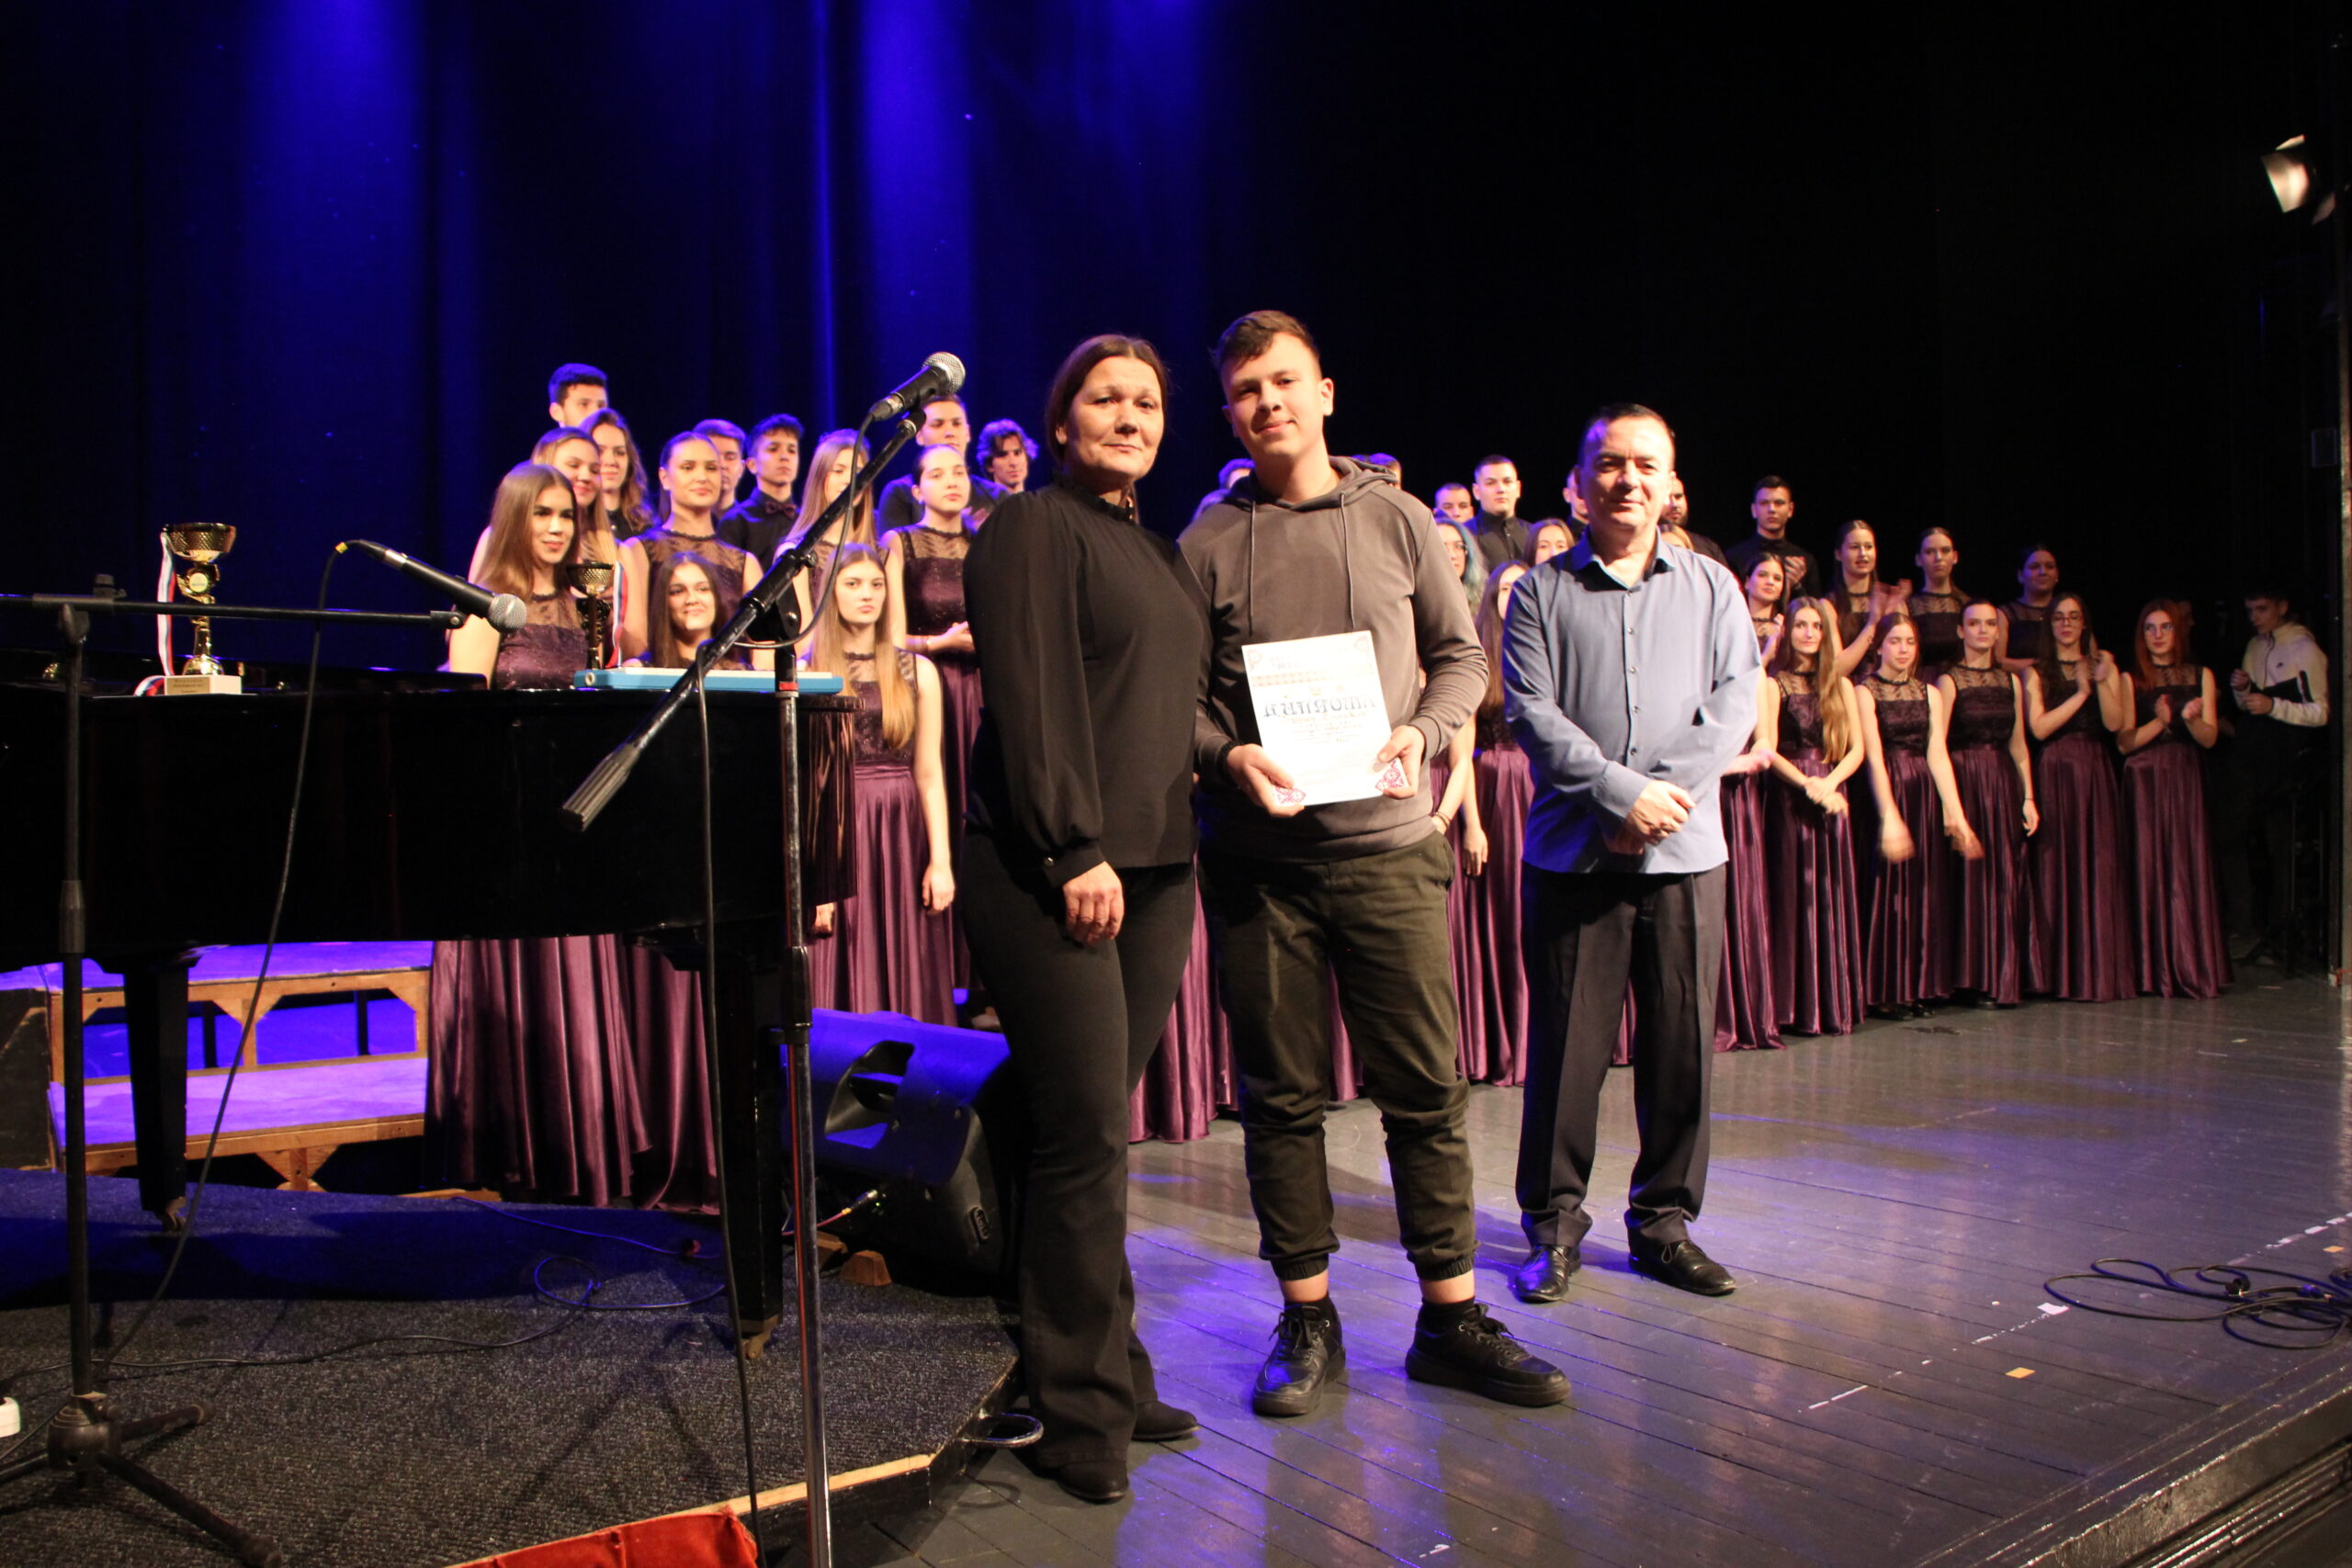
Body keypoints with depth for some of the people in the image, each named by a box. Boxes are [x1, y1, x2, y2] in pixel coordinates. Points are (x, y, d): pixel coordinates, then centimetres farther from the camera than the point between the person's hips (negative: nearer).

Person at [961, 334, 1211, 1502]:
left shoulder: (1156, 550, 21)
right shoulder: (1033, 527, -3)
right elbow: (1032, 699, -13)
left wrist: (1167, 842, 14)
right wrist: (1077, 851, -19)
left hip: (1155, 867, 7)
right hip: (1054, 872, -7)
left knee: (1096, 1129, 11)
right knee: (1085, 1134, -5)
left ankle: (1108, 1375, 20)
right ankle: (1082, 1411, 6)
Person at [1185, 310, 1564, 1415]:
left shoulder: (1398, 522, 7)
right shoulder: (1208, 544, 4)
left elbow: (1460, 655, 11)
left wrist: (1421, 736, -7)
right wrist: (1231, 756, -14)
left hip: (1387, 840, 1)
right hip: (1257, 855, 0)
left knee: (1425, 1088, 4)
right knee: (1281, 1095, 7)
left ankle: (1451, 1316, 19)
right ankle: (1307, 1317, 22)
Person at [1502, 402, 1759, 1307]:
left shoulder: (1711, 588, 13)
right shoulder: (1541, 593, 6)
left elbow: (1734, 704, 3)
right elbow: (1531, 710, -4)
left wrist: (1667, 793, -11)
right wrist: (1622, 791, -14)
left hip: (1684, 853, 2)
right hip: (1573, 850, -2)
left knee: (1681, 1044, 6)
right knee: (1566, 1045, 2)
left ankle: (1664, 1220, 22)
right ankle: (1555, 1224, 16)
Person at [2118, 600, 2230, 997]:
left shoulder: (2200, 676, 11)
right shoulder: (2130, 679, 5)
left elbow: (2209, 738, 4)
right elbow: (2124, 741, -2)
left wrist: (2191, 718, -16)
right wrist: (2160, 721, -18)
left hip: (2187, 779, 2)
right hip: (2144, 781, -2)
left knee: (2189, 867, -2)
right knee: (2149, 868, -3)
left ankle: (2192, 970, 4)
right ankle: (2153, 973, 0)